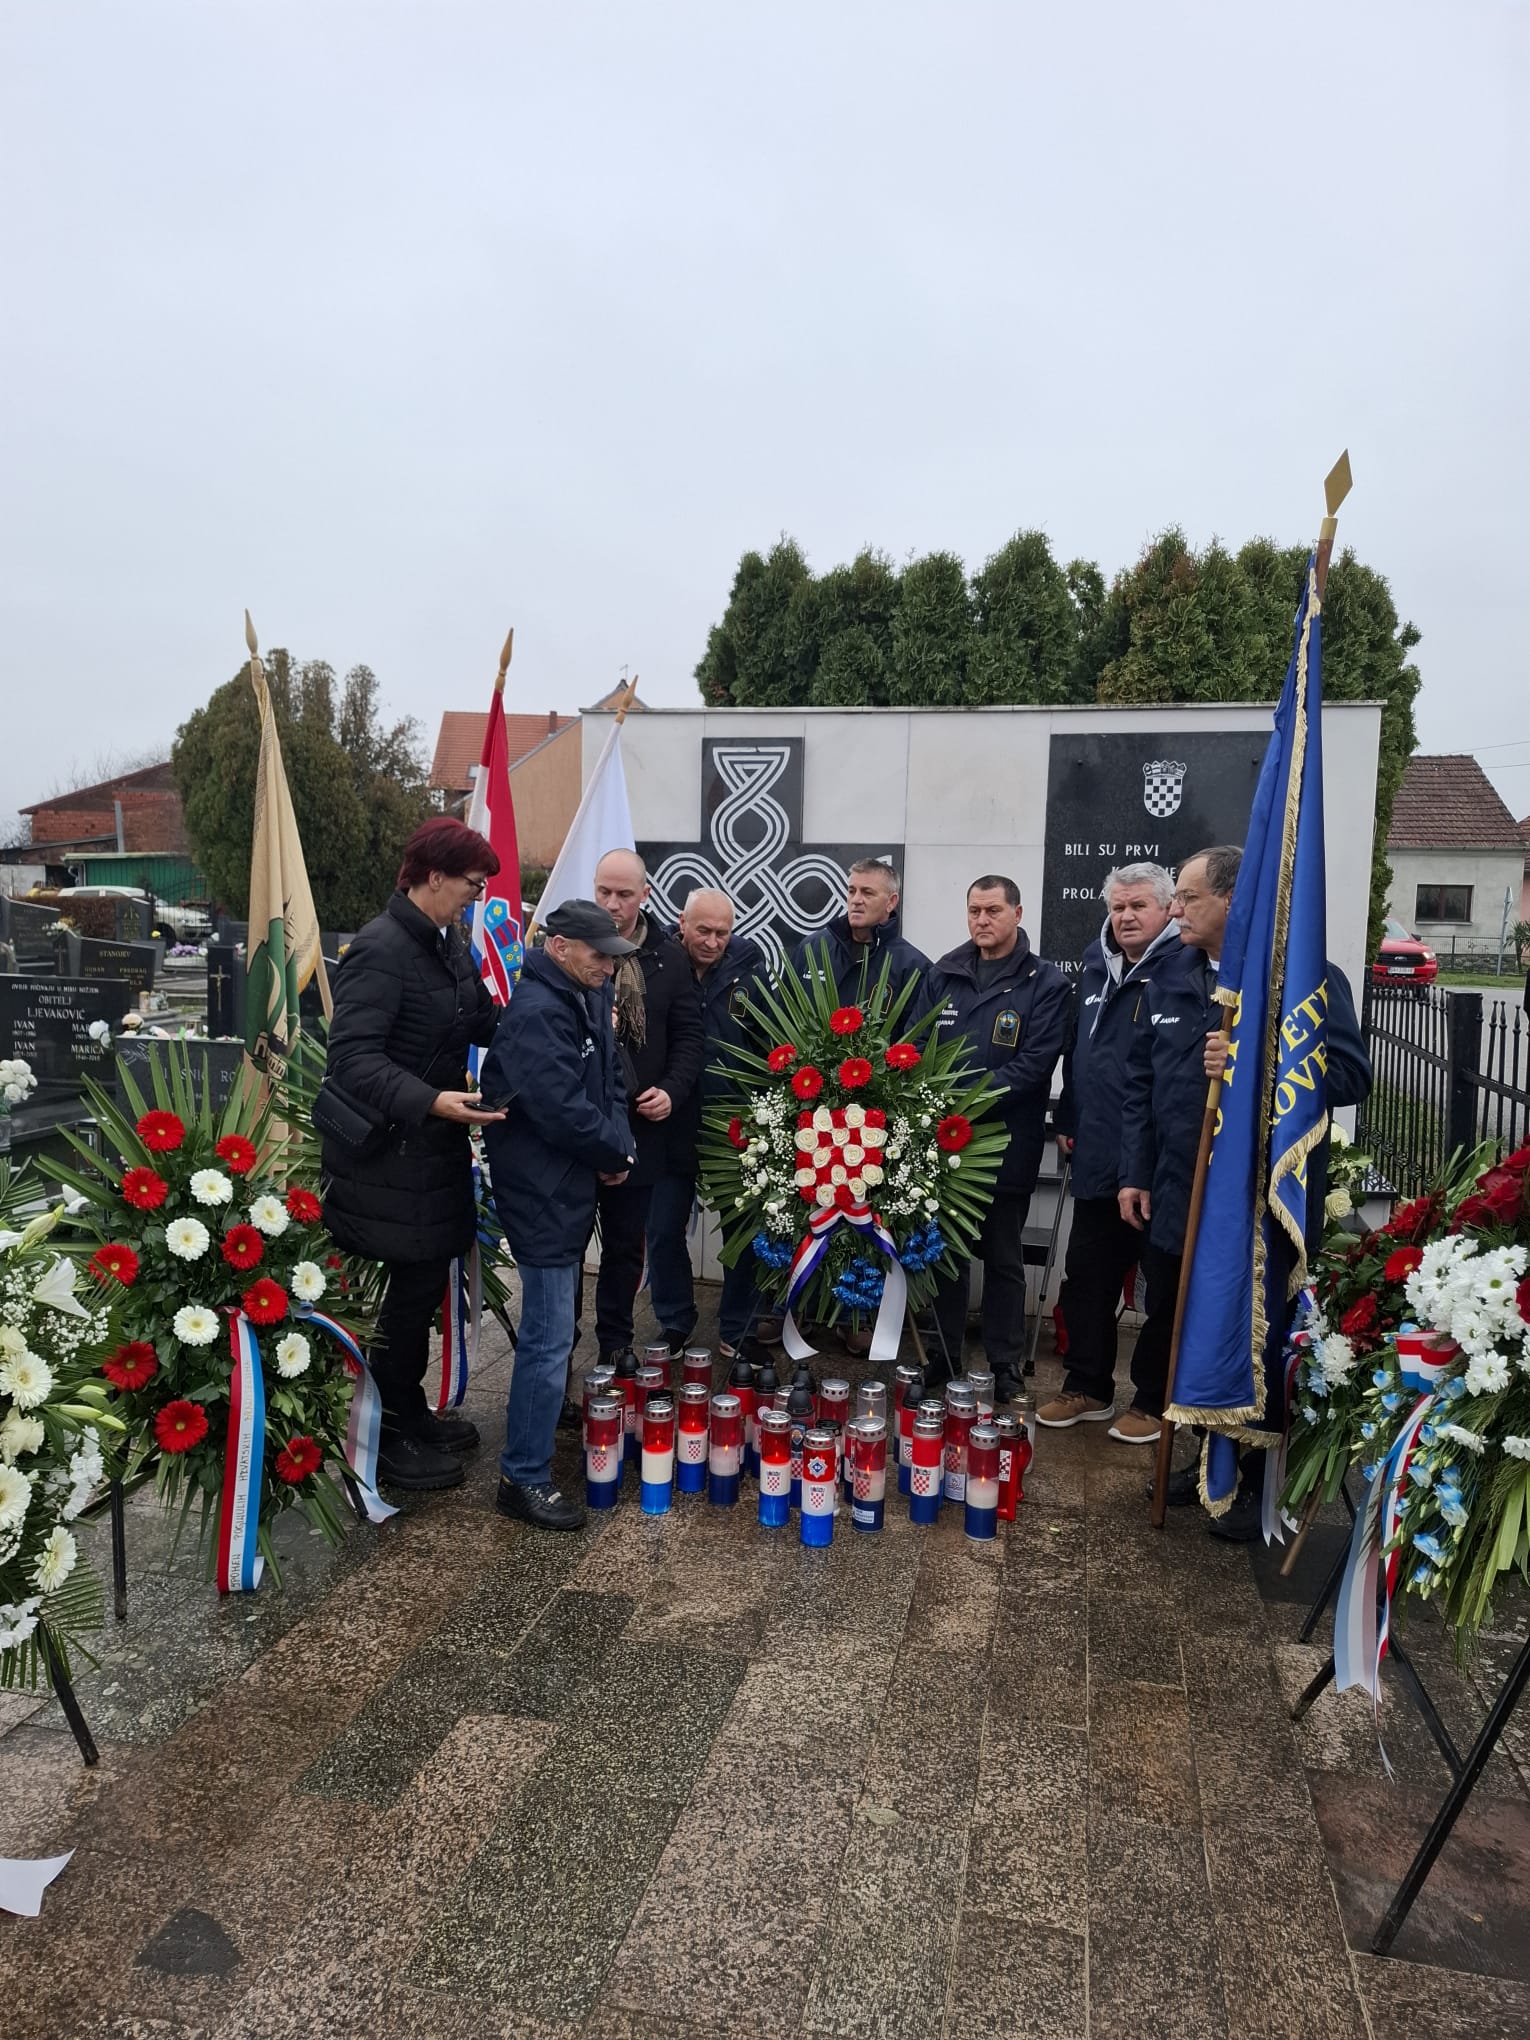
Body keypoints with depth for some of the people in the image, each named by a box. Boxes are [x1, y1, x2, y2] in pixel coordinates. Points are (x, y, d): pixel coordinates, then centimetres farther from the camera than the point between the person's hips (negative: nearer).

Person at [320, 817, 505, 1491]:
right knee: (412, 1291, 2)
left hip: (436, 1146, 9)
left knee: (424, 1285, 18)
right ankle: (389, 1438, 20)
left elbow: (484, 1021, 12)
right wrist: (430, 1101, -36)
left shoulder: (448, 942, 9)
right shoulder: (380, 950, -20)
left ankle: (411, 1414, 34)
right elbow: (353, 1057, -26)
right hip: (393, 1153, -9)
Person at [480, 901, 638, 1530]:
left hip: (573, 1183, 10)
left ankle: (549, 1419, 42)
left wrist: (617, 1145, -6)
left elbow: (609, 1080, 11)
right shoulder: (536, 1013, -23)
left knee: (557, 1322, 24)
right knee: (549, 1336, -5)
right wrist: (616, 1152, -10)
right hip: (541, 1191, -10)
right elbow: (563, 1111, -27)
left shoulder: (589, 998, 7)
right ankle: (524, 1479, 6)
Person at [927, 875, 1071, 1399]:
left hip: (1006, 1144, -3)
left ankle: (1005, 1365, 20)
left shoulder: (1045, 983, -3)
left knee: (1003, 1257, 8)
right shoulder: (943, 974, 9)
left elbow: (1035, 1062, -13)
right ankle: (943, 1357, 26)